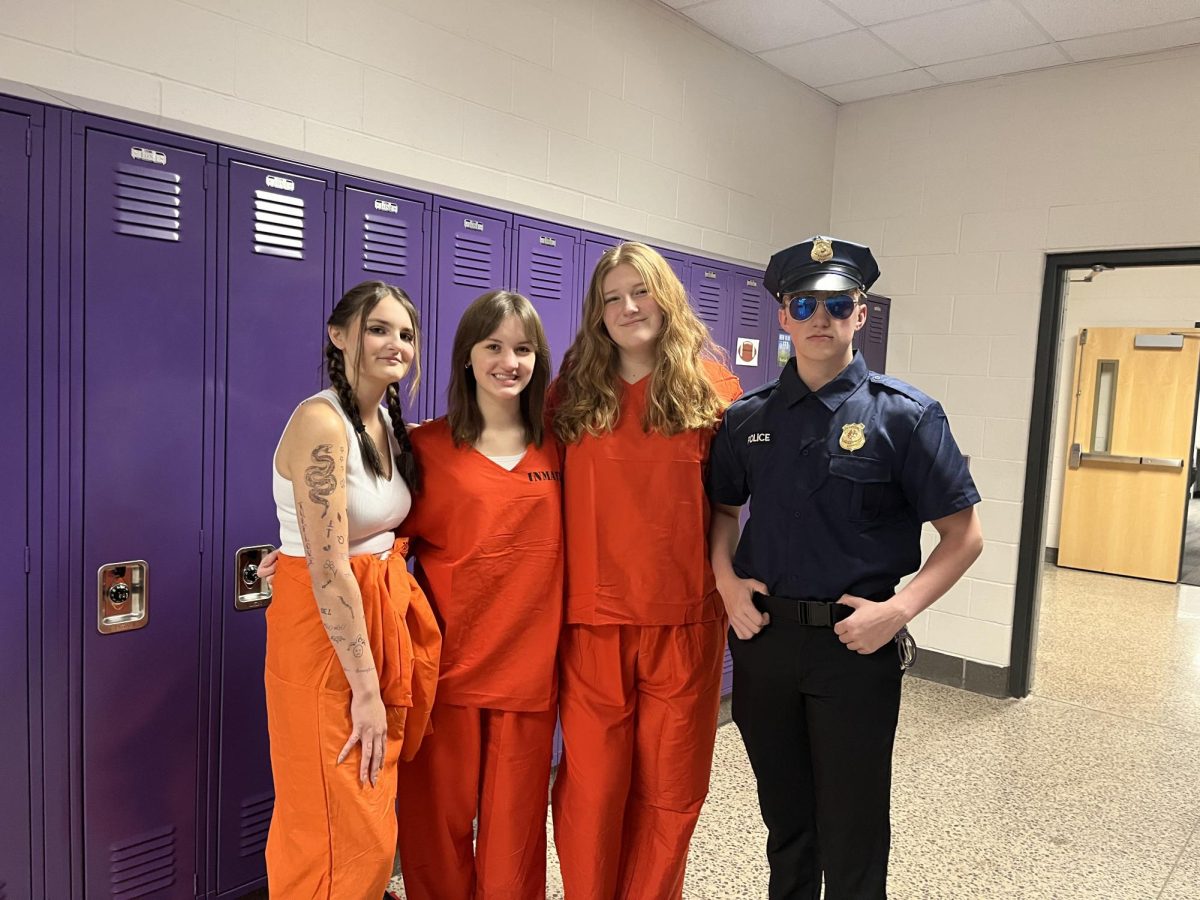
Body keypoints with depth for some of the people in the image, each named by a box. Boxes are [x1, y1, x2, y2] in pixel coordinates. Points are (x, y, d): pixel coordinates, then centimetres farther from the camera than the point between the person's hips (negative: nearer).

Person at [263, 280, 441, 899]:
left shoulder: (390, 426, 8)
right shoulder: (321, 423, -19)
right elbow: (330, 570, -22)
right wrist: (366, 688, -19)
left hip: (384, 616, 8)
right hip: (325, 634, -8)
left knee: (371, 817, 20)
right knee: (344, 834, 4)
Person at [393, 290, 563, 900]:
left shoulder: (556, 448, 5)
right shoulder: (428, 446, -1)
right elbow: (396, 535, 3)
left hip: (528, 663, 2)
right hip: (446, 661, -1)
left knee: (515, 825, 12)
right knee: (439, 816, 11)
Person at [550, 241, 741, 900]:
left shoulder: (711, 389, 3)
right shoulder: (572, 394, 5)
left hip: (684, 616, 0)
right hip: (593, 618, 0)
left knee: (670, 788, 12)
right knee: (591, 786, 8)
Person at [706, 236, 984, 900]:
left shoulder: (904, 415, -8)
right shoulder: (747, 419, 2)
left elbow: (963, 536, -6)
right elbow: (722, 507, 16)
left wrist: (899, 608, -17)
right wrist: (727, 581, 0)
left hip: (855, 642, -3)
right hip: (763, 635, 4)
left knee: (852, 832, 11)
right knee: (784, 818, 21)